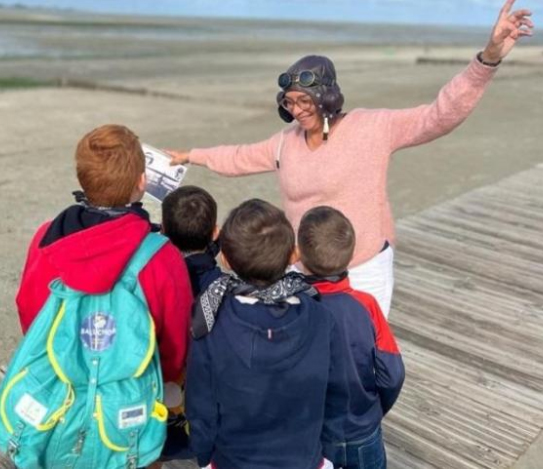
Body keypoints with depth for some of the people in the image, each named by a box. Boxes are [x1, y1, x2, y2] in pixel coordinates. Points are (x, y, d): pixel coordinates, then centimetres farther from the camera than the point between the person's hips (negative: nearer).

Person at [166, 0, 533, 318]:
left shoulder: (373, 128, -12)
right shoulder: (286, 142, 3)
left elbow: (441, 115, -18)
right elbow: (240, 157, 18)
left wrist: (488, 59, -31)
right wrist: (191, 156, 26)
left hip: (363, 274, -4)